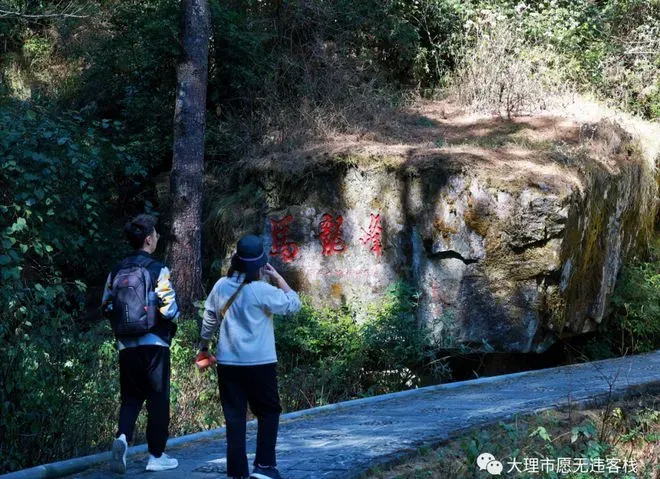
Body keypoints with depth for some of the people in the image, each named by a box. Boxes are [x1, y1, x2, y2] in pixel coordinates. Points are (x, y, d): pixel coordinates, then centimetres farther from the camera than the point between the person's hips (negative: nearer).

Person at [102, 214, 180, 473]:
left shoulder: (117, 270, 7)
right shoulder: (157, 269, -10)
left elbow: (107, 307, 10)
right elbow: (168, 307, -15)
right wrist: (174, 317, 7)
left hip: (126, 344, 5)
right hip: (154, 343, -5)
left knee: (131, 397, 14)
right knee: (158, 399, 6)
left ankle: (122, 437, -12)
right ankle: (156, 456, 11)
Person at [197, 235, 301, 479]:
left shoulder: (221, 286, 2)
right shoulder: (262, 290, -13)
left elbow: (209, 320, 12)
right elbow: (293, 304, -4)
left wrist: (203, 347, 26)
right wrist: (278, 278, 1)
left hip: (228, 363, 4)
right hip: (259, 363, -4)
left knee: (234, 417, 7)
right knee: (268, 412, 11)